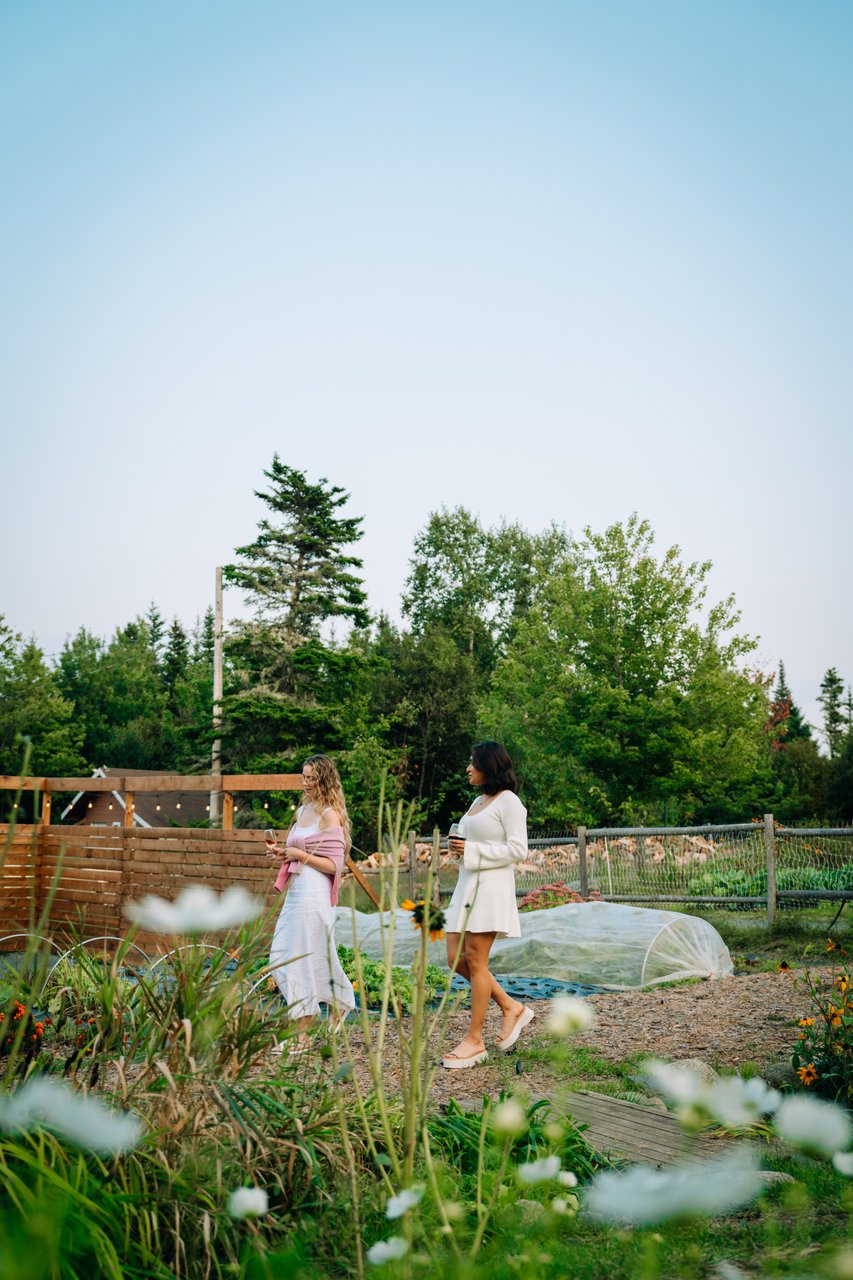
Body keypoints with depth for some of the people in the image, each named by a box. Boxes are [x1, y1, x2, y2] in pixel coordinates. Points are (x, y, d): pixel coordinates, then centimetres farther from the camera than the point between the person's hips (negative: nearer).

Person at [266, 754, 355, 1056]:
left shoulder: (329, 816, -9)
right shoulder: (302, 810, 15)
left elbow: (334, 865, -12)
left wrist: (300, 855, -17)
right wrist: (282, 852, 7)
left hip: (314, 894, -9)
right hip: (295, 892, 9)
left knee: (305, 962, -3)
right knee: (281, 958, 11)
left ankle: (302, 1036, 6)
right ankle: (337, 1007, 28)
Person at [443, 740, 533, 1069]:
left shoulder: (508, 801, -7)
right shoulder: (478, 801, 19)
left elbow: (517, 850, -14)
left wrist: (472, 851, -15)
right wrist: (459, 847, 7)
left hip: (491, 886, -9)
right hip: (468, 884, 9)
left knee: (475, 960, -6)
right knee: (456, 960, 6)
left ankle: (474, 1040, 3)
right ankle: (511, 1008, 19)